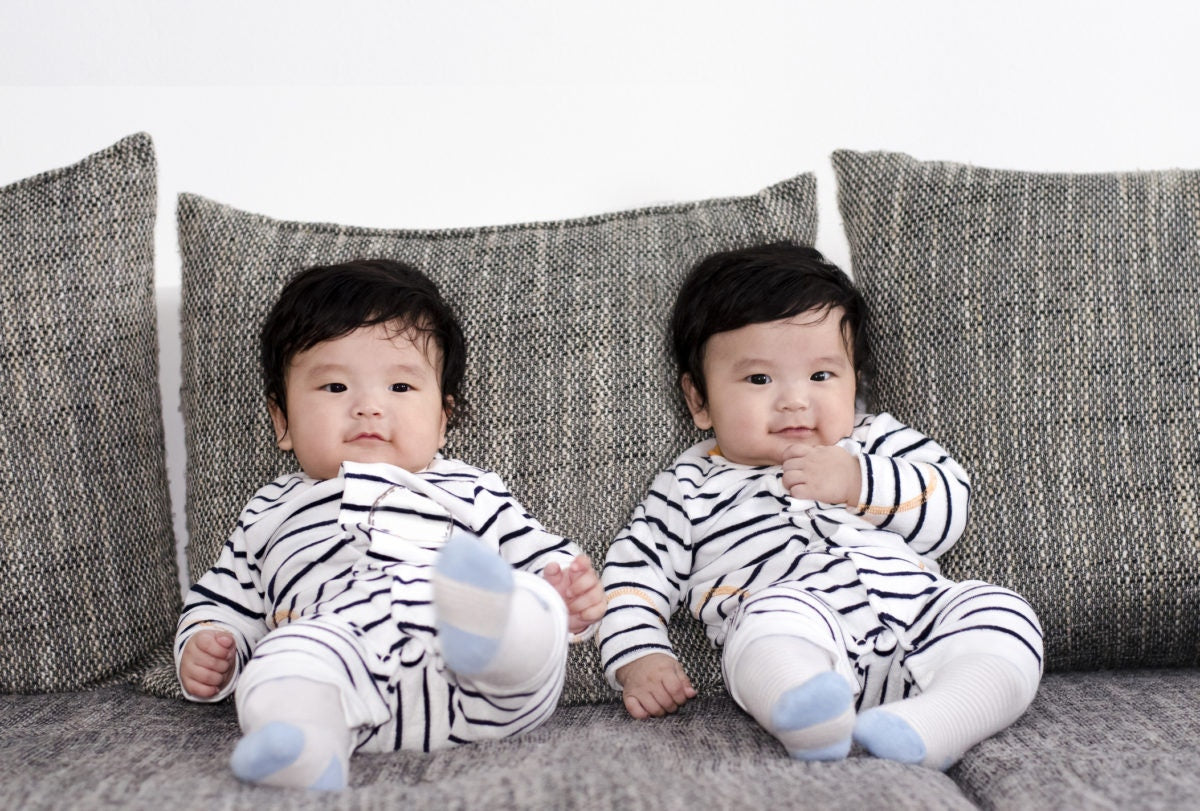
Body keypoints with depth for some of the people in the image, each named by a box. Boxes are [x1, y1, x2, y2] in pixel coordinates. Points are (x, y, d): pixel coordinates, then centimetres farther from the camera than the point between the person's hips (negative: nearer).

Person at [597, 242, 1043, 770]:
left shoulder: (875, 441, 26)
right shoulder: (692, 487, 22)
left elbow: (949, 506, 14)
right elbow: (636, 573, 19)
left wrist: (858, 482, -1)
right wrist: (638, 659, 1)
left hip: (919, 614, 4)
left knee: (998, 612, -21)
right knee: (774, 614, -34)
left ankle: (928, 725, -44)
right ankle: (813, 722, -62)